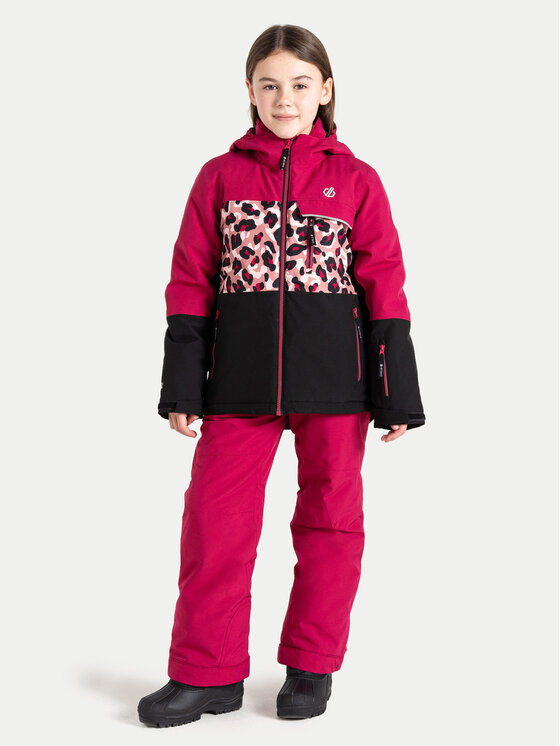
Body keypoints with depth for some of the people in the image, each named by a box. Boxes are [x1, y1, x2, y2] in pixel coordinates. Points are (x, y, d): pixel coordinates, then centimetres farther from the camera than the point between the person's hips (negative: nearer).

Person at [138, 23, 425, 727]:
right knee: (216, 517, 0)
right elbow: (191, 281, 5)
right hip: (239, 377, 1)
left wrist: (397, 393, -1)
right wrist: (181, 387, -1)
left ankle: (311, 665, 24)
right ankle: (208, 673, 15)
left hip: (333, 376, 0)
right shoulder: (221, 176, 7)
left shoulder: (357, 180, 5)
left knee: (330, 515, 7)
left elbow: (384, 286, 4)